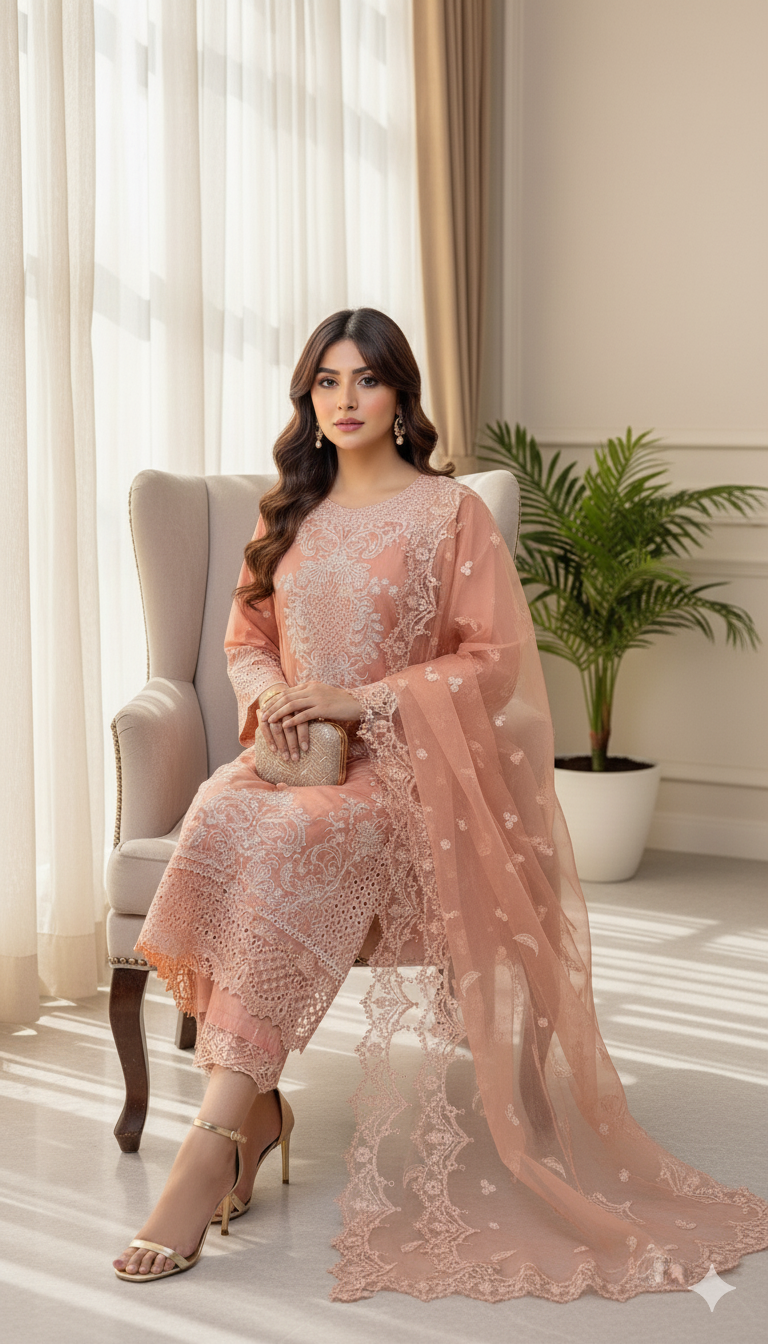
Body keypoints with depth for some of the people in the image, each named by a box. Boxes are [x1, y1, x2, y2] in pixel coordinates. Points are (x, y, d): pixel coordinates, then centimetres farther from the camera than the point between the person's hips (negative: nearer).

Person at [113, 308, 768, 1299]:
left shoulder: (449, 512, 2)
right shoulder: (287, 514, 17)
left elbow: (495, 654, -4)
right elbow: (245, 638, 21)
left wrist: (364, 700, -15)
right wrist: (271, 694, -4)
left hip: (403, 765, -4)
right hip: (293, 753, 4)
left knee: (288, 842, -36)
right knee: (219, 819, -31)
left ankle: (217, 1132, -33)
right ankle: (256, 1102, -24)